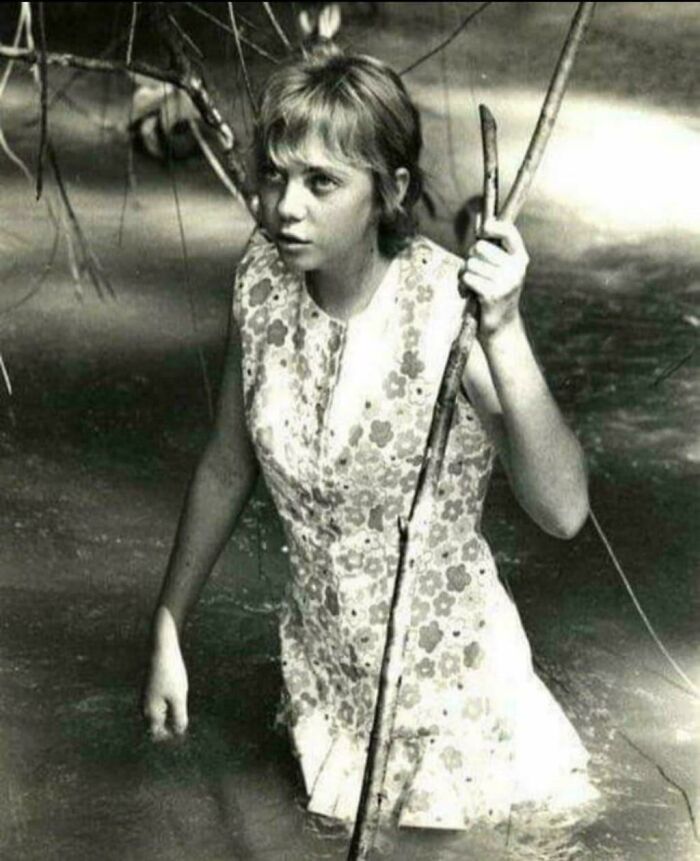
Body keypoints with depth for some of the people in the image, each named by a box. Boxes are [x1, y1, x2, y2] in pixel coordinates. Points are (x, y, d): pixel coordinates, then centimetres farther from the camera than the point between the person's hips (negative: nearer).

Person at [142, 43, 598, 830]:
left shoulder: (448, 303, -27)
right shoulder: (263, 280, -12)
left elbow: (562, 513, -35)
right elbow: (228, 467, 2)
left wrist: (503, 329, -44)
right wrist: (167, 632, 5)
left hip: (444, 662, -4)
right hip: (320, 653, 4)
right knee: (341, 818, 24)